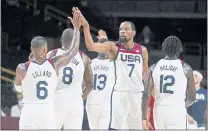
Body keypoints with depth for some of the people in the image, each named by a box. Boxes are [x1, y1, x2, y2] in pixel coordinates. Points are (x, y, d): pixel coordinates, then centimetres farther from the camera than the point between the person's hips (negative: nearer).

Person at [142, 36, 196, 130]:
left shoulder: (154, 67, 5)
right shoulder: (186, 68, -2)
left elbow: (146, 94, 0)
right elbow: (192, 98, 4)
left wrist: (144, 118, 2)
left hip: (159, 110, 4)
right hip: (177, 111, -4)